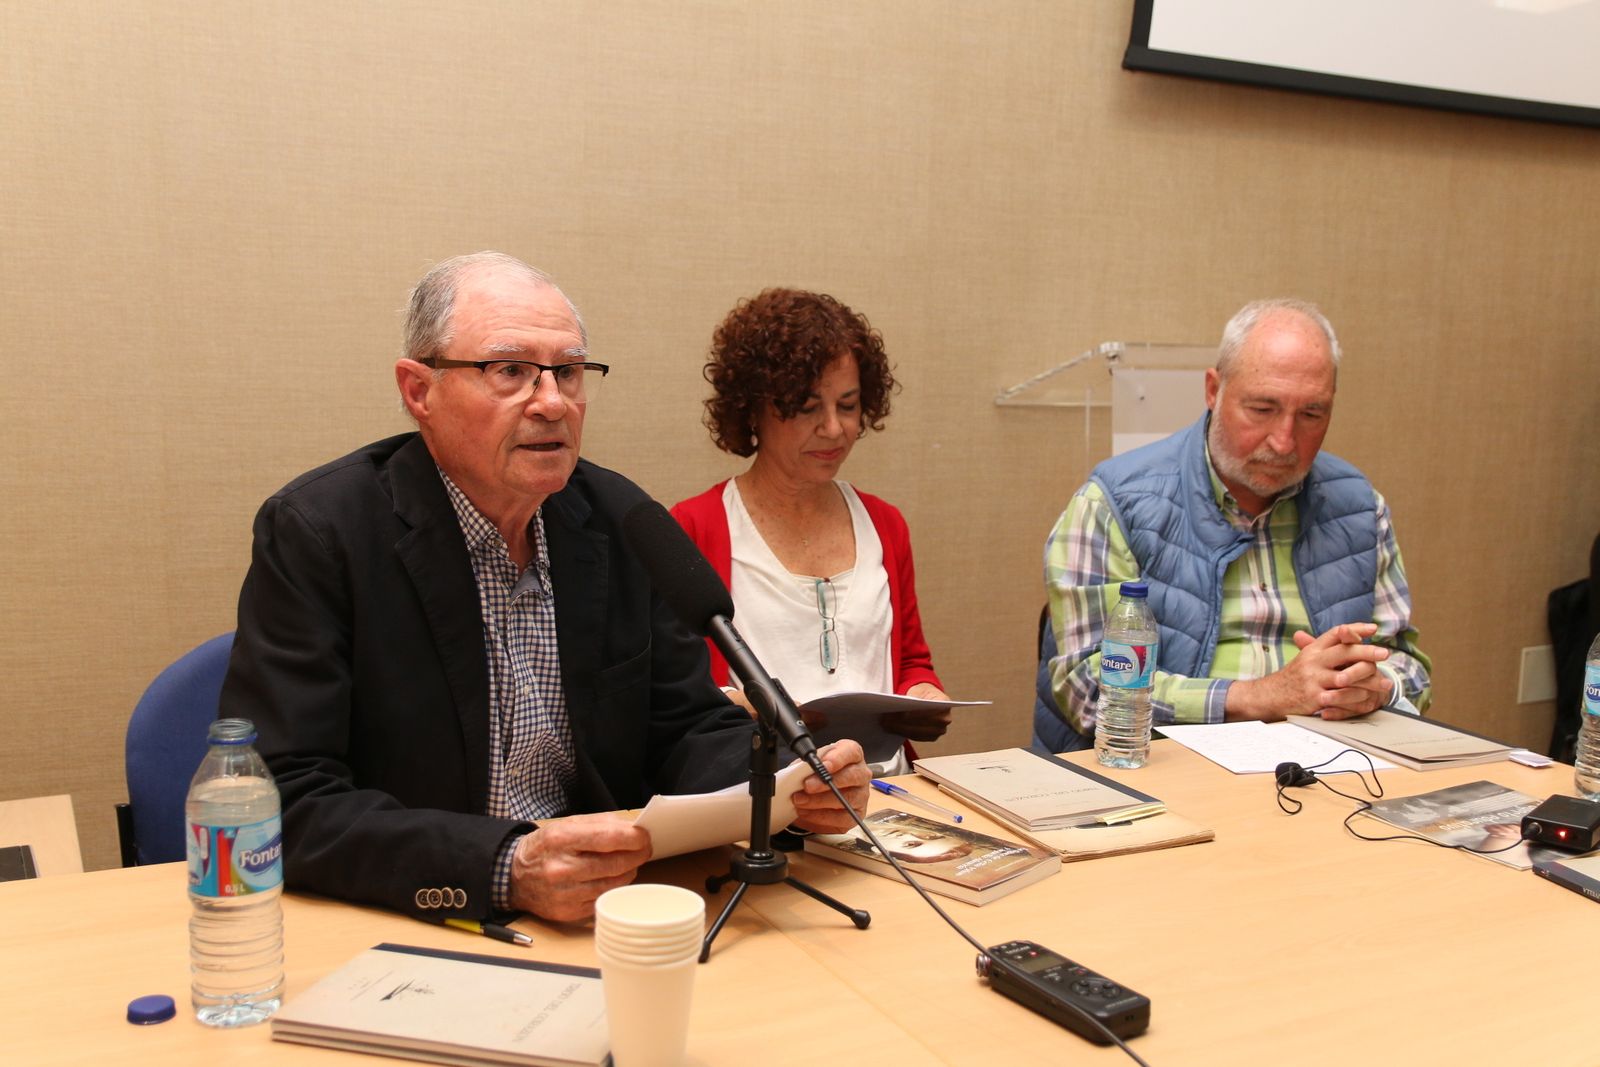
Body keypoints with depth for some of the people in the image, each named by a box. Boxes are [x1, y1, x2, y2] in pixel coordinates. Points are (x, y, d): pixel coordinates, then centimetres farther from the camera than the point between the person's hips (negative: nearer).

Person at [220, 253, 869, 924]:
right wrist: (505, 868, -29)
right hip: (405, 934, -3)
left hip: (600, 919, 3)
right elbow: (287, 801, -17)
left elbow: (687, 730, 7)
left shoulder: (621, 520, 3)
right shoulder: (314, 533, -11)